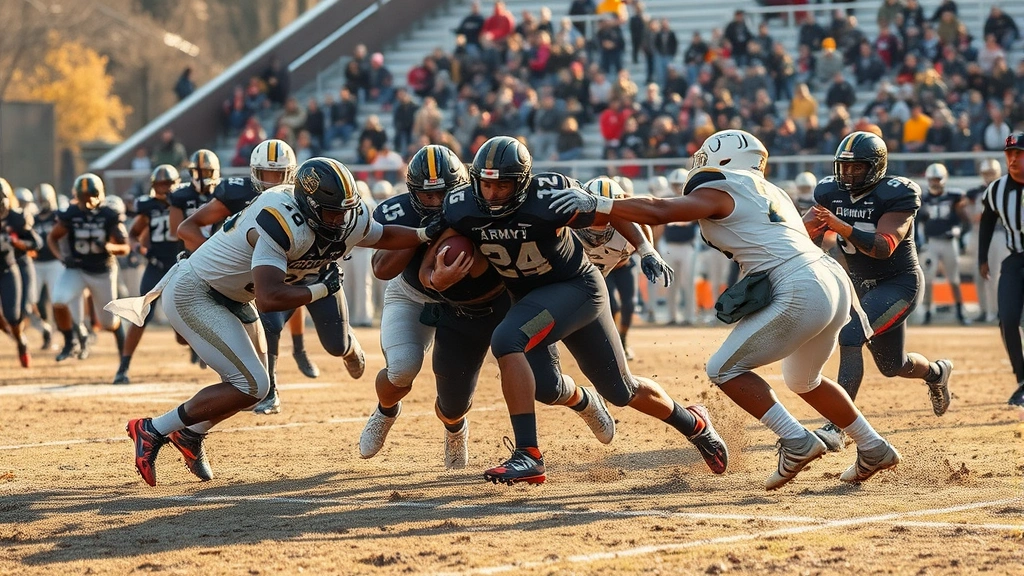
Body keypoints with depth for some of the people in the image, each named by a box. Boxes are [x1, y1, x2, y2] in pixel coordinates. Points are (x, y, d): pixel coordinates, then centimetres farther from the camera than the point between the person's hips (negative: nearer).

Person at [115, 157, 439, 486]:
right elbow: (269, 299, -42)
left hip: (229, 298, 10)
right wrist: (320, 289, -29)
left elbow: (384, 237, 13)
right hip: (192, 295, -10)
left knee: (254, 385, 16)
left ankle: (191, 435, 33)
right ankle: (153, 431, -6)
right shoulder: (283, 225, -34)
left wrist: (427, 234, -2)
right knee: (250, 386, -14)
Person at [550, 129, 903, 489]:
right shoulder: (770, 193, 27)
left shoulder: (720, 191, 1)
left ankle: (797, 442, -6)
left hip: (799, 292, -9)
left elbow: (658, 212, -8)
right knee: (802, 380, 29)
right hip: (836, 282, 9)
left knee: (725, 369, 0)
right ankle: (873, 449, 32)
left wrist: (595, 205, -5)